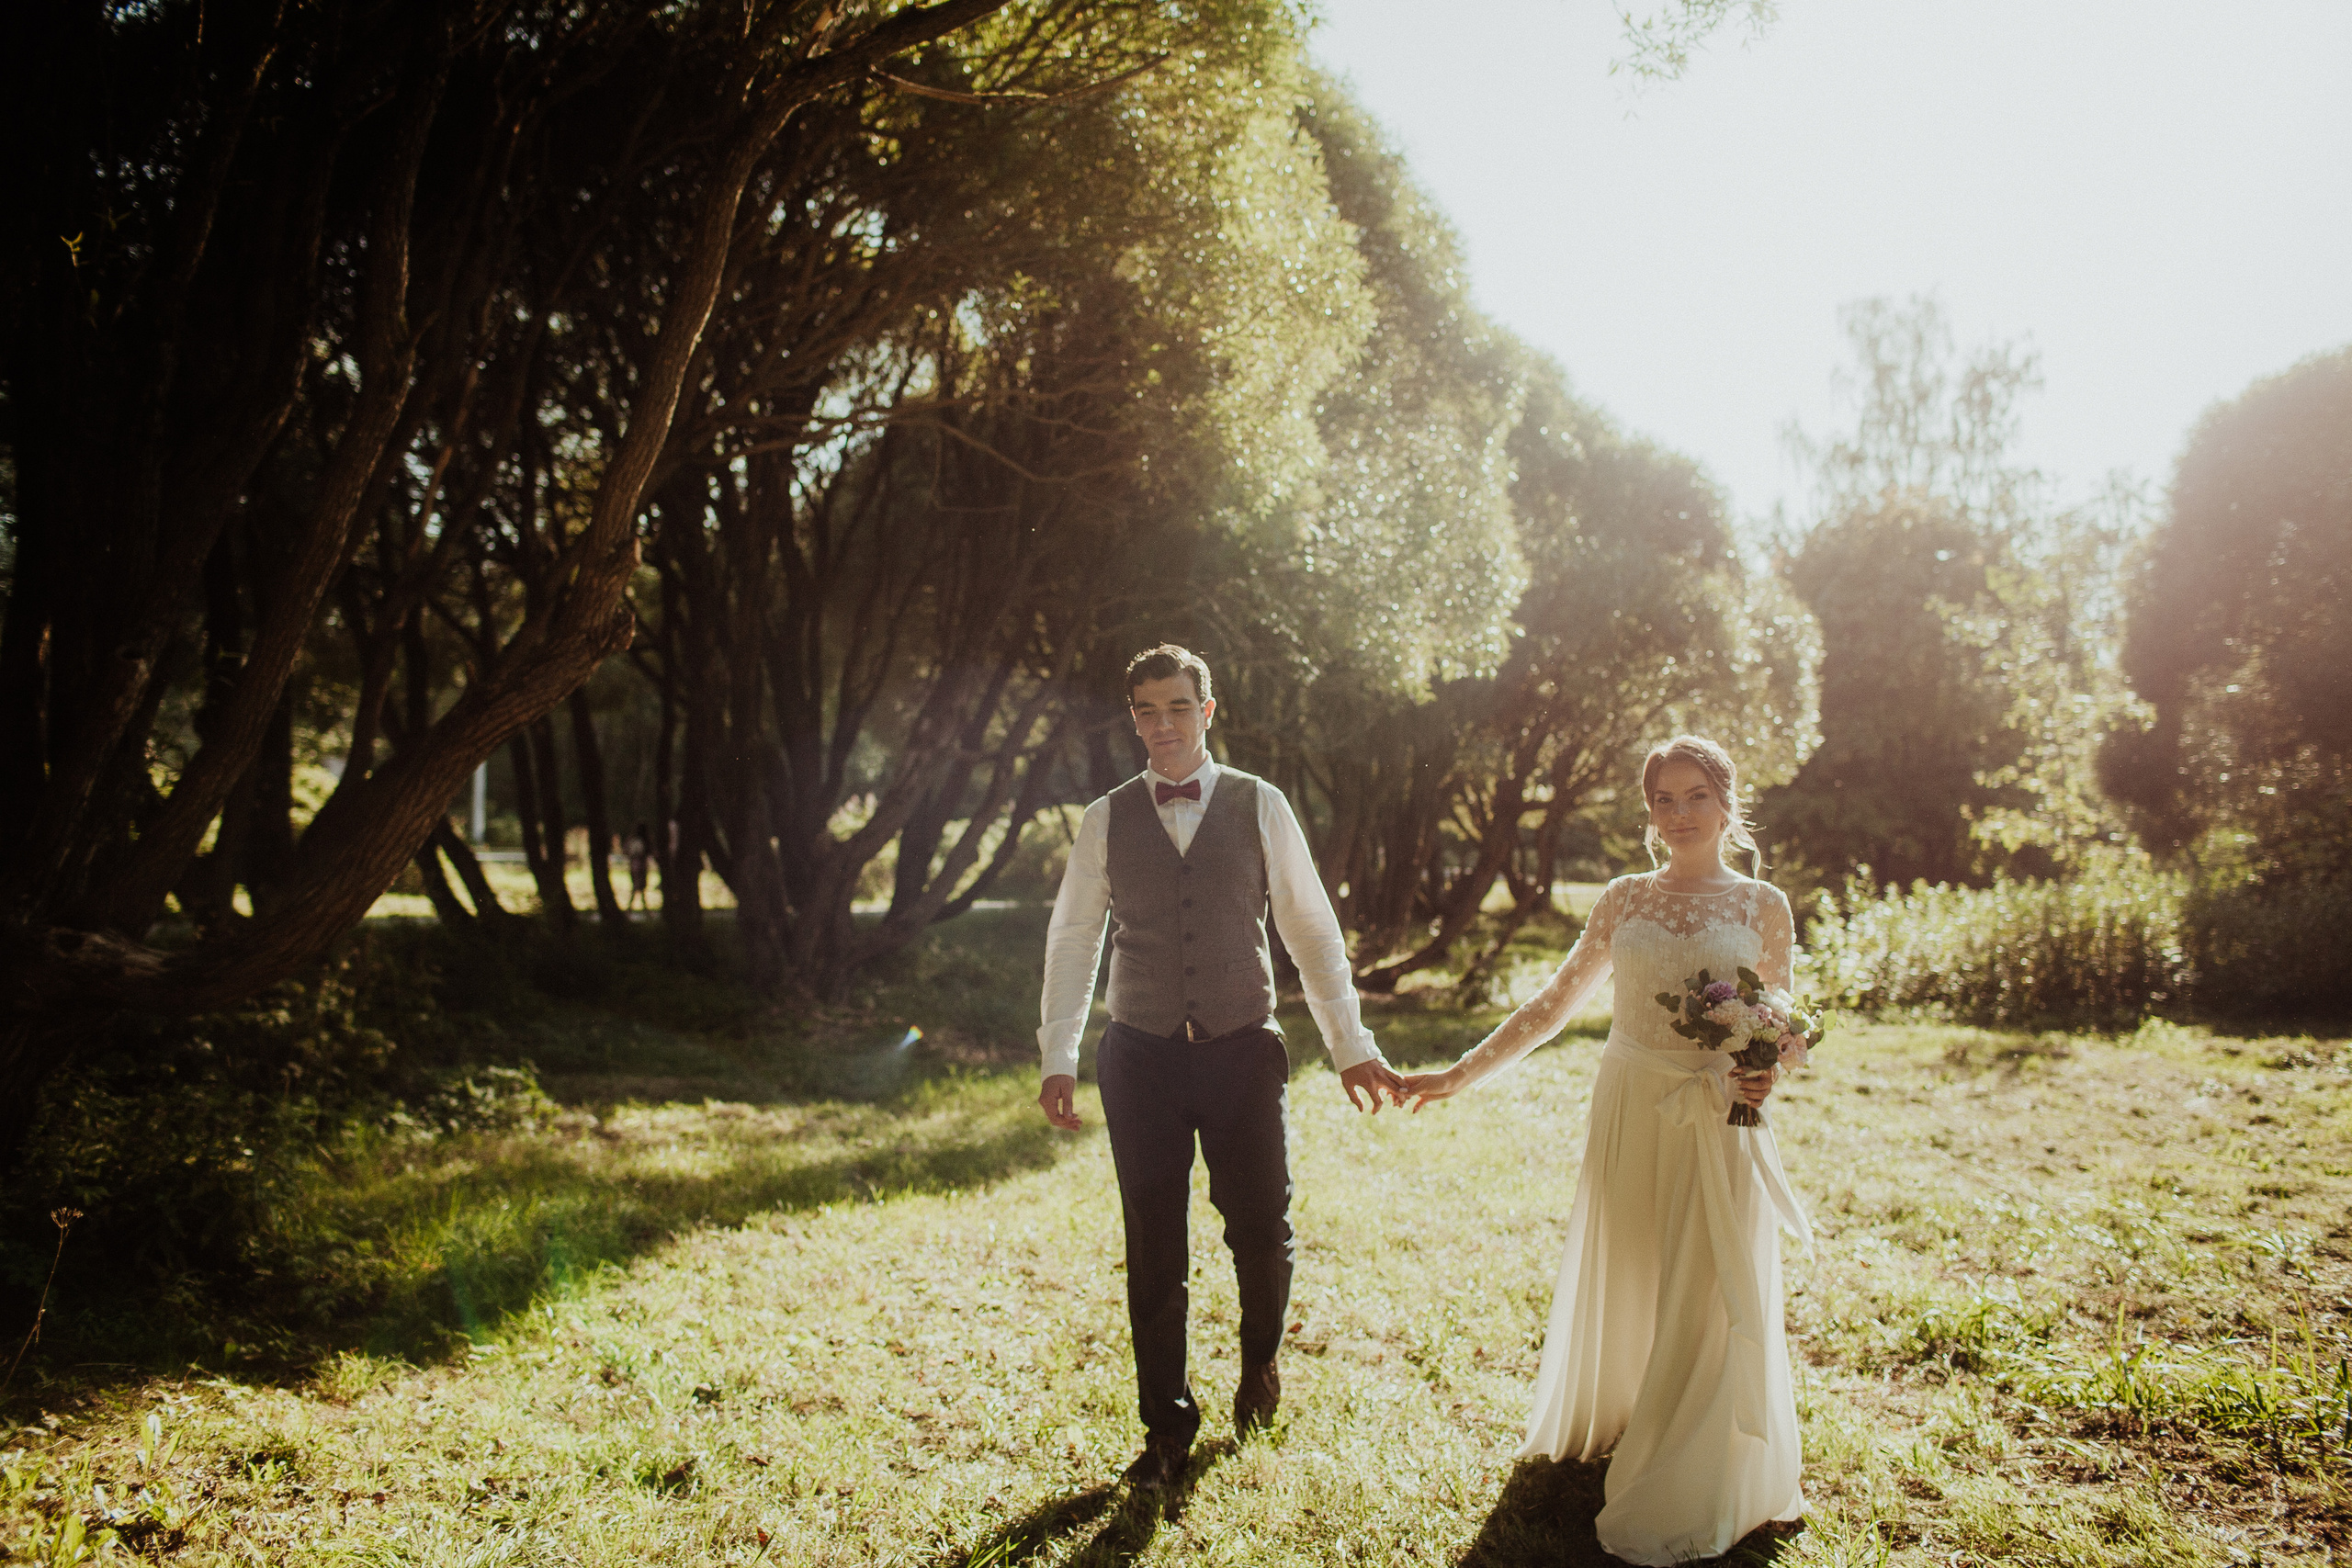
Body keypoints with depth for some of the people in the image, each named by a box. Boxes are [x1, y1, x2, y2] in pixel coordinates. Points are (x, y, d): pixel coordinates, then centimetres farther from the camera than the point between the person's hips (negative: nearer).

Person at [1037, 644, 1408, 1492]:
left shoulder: (1260, 806, 2)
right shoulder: (1105, 819, 4)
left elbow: (1311, 929, 4)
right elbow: (1072, 940, 9)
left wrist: (1352, 1045, 2)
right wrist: (1058, 1056, 5)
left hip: (1243, 1051, 0)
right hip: (1141, 1057, 1)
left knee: (1263, 1233, 3)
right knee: (1155, 1252, 6)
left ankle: (1259, 1361, 36)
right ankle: (1167, 1428, 24)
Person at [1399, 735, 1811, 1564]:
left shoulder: (1763, 906, 1)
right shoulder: (1623, 899, 4)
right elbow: (1554, 1004, 6)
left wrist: (1765, 1076, -16)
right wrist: (1459, 1074, 3)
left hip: (1718, 1124, -1)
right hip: (1629, 1114, 2)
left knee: (1703, 1300, 3)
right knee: (1619, 1282, 11)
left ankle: (1684, 1490, 20)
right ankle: (1606, 1431, 35)